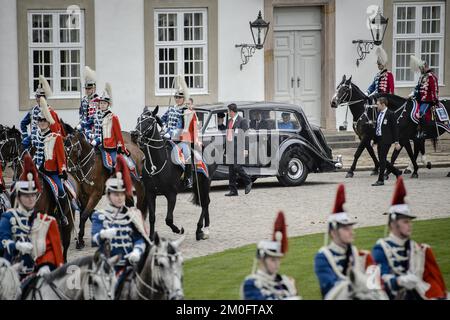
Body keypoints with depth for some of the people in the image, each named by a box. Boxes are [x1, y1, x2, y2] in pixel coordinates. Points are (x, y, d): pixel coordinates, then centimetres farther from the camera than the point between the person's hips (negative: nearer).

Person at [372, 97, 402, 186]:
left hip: (386, 140, -8)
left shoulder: (390, 114, -9)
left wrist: (396, 142, -12)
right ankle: (397, 172, 25)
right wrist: (376, 141, 16)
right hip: (379, 140, 8)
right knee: (382, 160, 10)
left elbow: (395, 128, -10)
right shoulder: (379, 114, 13)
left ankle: (380, 180, -2)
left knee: (382, 159, -7)